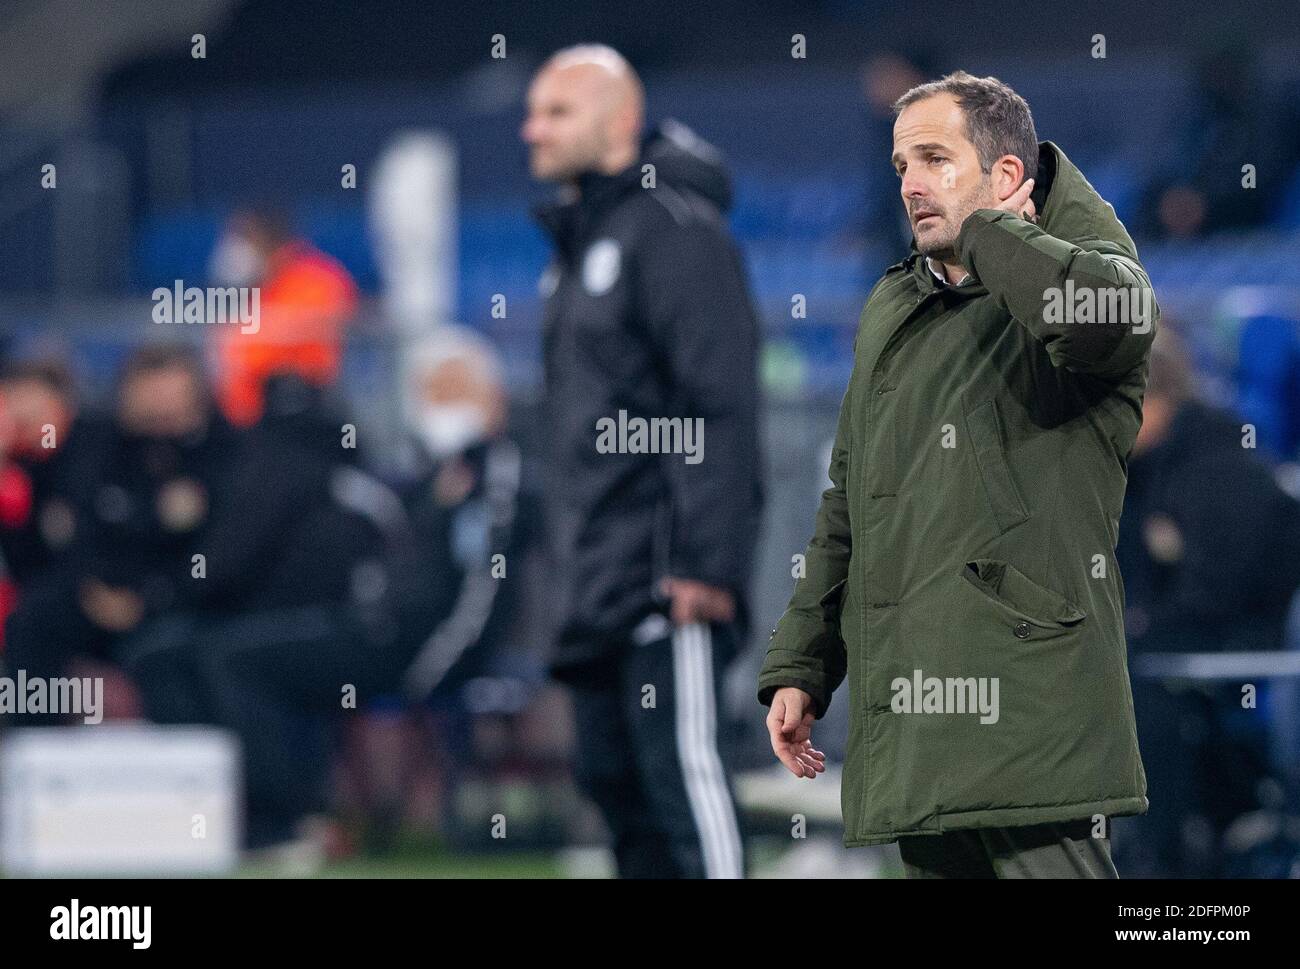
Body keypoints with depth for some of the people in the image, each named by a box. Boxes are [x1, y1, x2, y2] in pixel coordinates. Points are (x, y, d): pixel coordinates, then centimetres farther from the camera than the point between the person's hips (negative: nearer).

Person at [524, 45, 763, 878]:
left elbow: (720, 406, -17)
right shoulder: (578, 243, 20)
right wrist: (569, 567, 19)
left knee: (681, 765, -11)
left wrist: (707, 561, -23)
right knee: (612, 776, 9)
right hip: (597, 578, 9)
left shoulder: (675, 229, -9)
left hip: (667, 578, -9)